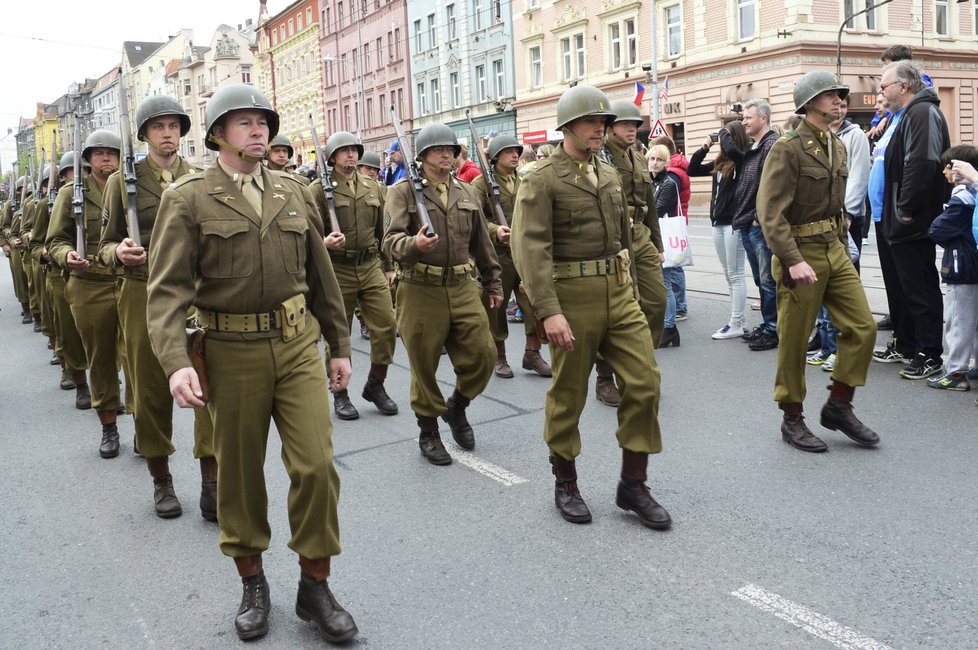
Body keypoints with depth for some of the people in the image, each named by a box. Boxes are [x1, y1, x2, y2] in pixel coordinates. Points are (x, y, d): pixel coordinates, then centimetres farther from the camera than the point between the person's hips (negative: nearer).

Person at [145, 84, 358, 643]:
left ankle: (316, 586, 16)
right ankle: (253, 582, 31)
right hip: (232, 351, -2)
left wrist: (341, 345, 12)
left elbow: (322, 275, 13)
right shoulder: (188, 199, -4)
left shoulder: (295, 193, 8)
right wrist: (176, 361, -25)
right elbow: (168, 288, -11)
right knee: (240, 472, 10)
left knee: (316, 466, -3)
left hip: (299, 344, 3)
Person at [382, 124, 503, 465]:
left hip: (463, 287, 5)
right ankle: (428, 433, 24)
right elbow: (391, 241, -15)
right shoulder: (403, 191, -4)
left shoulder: (467, 193, 13)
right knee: (424, 366, 5)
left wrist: (493, 284, 21)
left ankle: (457, 408, 30)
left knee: (483, 355, 2)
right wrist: (413, 245, -37)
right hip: (421, 291, -4)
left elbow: (482, 242, 20)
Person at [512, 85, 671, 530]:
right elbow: (530, 248, -18)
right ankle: (565, 483, 26)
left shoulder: (610, 175, 13)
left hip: (619, 291, 6)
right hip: (572, 295, -6)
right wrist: (548, 311, -26)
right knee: (569, 393, 6)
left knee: (644, 381, 1)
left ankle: (633, 484, 14)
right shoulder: (542, 180, -9)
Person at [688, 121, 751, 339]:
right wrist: (704, 147, 7)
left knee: (735, 274, -2)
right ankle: (741, 320, 20)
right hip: (718, 222, 8)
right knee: (729, 275, 12)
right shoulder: (719, 163, 11)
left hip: (734, 223, -8)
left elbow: (730, 148, -31)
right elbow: (692, 170, 18)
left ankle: (736, 325, 4)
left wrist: (723, 133, -10)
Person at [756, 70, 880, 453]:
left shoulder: (837, 147, 13)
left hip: (835, 252, 8)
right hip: (800, 253, -8)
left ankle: (839, 407, 20)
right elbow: (771, 213, -20)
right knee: (794, 341, 2)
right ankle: (793, 420, 18)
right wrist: (793, 260, -26)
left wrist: (842, 247, 17)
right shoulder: (787, 149, -13)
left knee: (863, 327, 4)